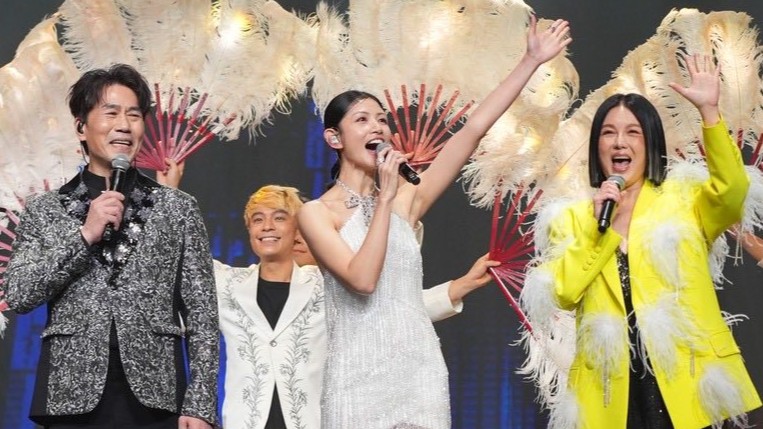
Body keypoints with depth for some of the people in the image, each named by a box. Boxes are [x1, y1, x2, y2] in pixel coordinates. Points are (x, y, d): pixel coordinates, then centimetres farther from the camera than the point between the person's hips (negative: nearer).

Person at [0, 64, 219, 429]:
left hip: (156, 399, 0)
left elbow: (201, 314, 4)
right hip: (72, 399, 0)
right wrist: (84, 235, -9)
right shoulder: (44, 209, 9)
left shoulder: (178, 208, 7)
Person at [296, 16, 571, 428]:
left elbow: (471, 131, 6)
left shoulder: (406, 200, 8)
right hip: (358, 376, -3)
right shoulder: (316, 212, -2)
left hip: (420, 369, 4)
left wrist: (531, 61, 4)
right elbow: (362, 280, -17)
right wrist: (385, 199, -15)